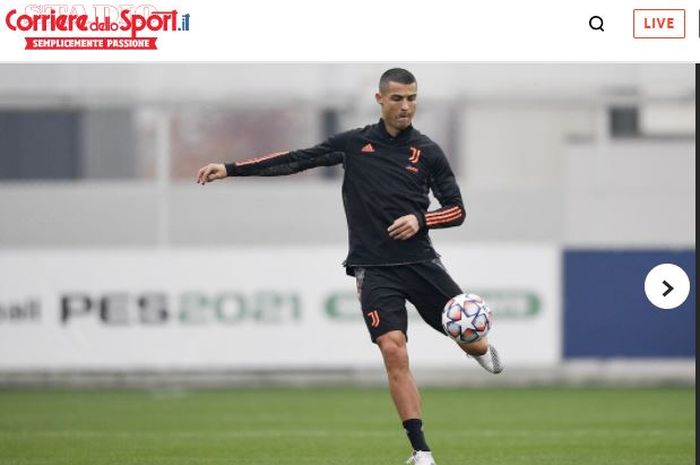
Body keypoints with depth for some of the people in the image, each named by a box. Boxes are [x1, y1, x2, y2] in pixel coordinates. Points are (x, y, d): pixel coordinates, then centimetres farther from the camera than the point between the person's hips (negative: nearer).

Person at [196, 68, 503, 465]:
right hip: (374, 268, -1)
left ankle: (481, 349, 42)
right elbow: (296, 160, 6)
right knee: (393, 351, -17)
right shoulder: (354, 143, 5)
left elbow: (457, 210, 7)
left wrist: (421, 220, -13)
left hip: (419, 261, 1)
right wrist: (230, 169, 1)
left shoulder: (428, 152, 4)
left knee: (471, 338, 0)